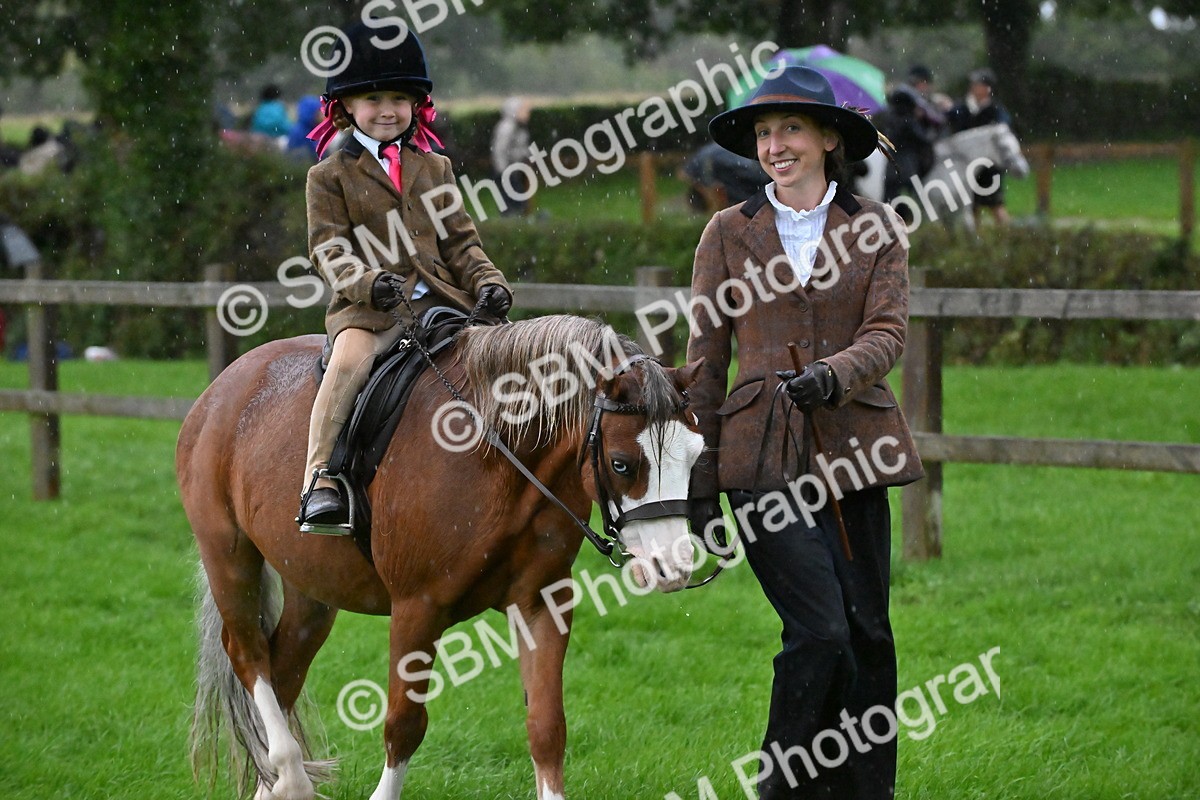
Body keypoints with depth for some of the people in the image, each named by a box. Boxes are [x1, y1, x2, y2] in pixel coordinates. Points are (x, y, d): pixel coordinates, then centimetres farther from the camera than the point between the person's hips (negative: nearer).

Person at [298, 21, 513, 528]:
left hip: (440, 299, 4)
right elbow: (329, 251, -2)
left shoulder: (435, 169, 19)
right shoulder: (329, 176, 6)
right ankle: (318, 479, -33)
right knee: (350, 357, -34)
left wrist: (487, 282, -3)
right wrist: (368, 282, -21)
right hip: (369, 308, -4)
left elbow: (460, 243, 17)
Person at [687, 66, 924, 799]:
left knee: (868, 632, 3)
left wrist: (832, 374, -25)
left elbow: (888, 334, -3)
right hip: (763, 456, -2)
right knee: (820, 629, -14)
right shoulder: (729, 232, 6)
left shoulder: (875, 226, 8)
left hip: (852, 453, 2)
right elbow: (705, 361, 7)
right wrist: (700, 482, 2)